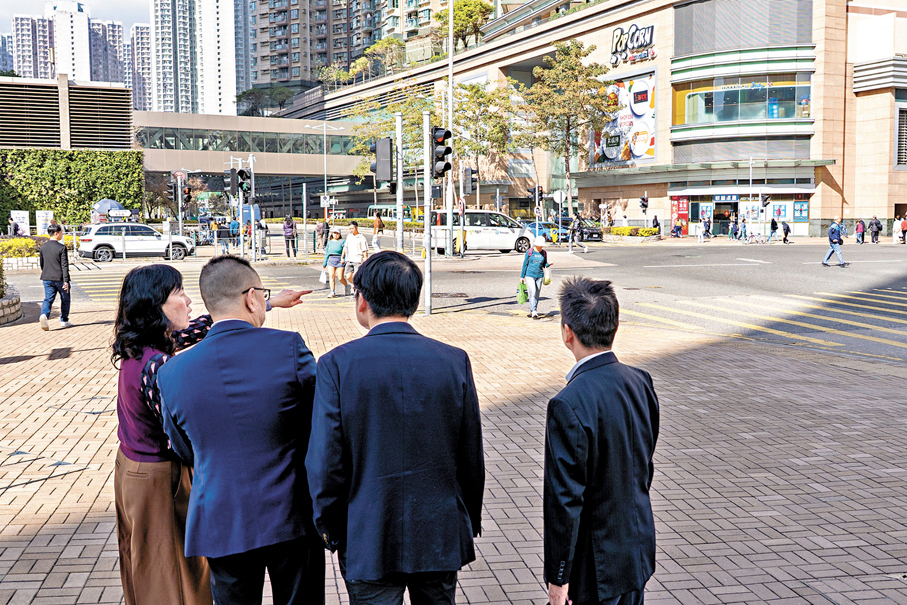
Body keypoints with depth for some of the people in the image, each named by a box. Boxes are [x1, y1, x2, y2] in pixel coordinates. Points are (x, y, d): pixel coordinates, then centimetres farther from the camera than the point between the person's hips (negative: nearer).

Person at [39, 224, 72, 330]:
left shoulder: (43, 247, 5)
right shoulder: (61, 248, -13)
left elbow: (41, 263, 14)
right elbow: (64, 266, -16)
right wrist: (66, 281, -18)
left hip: (47, 278, 4)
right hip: (59, 278, -4)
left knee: (48, 298, 4)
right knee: (65, 299, 13)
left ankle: (44, 314, -24)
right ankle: (64, 321, 20)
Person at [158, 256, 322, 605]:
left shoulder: (171, 373, -5)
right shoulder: (289, 348, -14)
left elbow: (184, 452, 8)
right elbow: (320, 426, -4)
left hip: (221, 525, 2)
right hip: (291, 517, -2)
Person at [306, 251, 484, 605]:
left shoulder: (337, 364, -14)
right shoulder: (455, 361, -7)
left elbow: (325, 464, -11)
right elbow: (472, 459, -1)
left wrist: (328, 527, 5)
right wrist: (470, 523, 14)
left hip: (368, 542, -2)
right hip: (441, 535, 2)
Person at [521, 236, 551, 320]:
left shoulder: (544, 253, 7)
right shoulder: (529, 252, -2)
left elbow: (545, 265, 15)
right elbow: (525, 264, 3)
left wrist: (549, 264, -9)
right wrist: (522, 276, 3)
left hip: (539, 276, 4)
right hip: (530, 275, -4)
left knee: (537, 295, 6)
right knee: (532, 293, -15)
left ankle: (531, 312, 18)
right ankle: (534, 312, -19)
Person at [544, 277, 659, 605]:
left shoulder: (569, 405, -26)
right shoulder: (640, 382, -4)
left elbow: (565, 499, -22)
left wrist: (557, 577, -13)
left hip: (595, 566, -7)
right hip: (638, 552, 7)